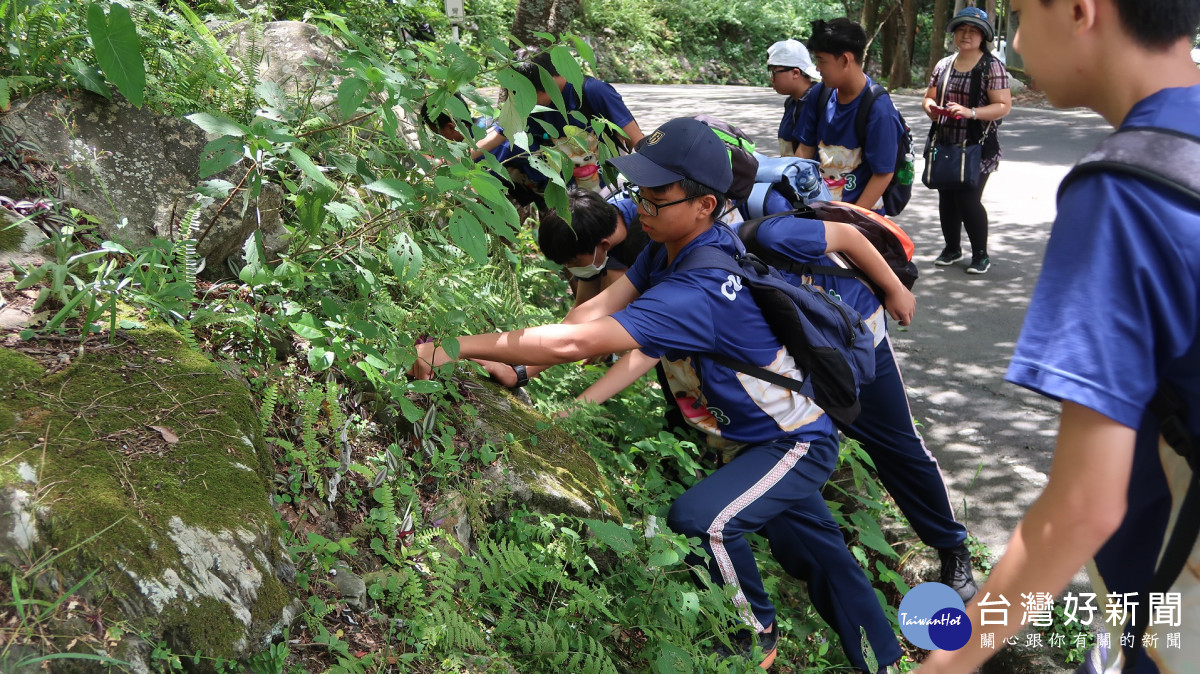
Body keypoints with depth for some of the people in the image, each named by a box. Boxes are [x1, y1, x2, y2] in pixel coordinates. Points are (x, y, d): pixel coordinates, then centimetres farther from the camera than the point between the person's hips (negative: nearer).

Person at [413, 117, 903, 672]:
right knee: (815, 554, 21)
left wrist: (456, 348, -39)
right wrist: (514, 366, -23)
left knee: (700, 520, -25)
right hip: (755, 432, 9)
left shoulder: (701, 290, -38)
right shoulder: (671, 247, -10)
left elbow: (577, 342, -42)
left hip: (796, 444, -9)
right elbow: (595, 310, -12)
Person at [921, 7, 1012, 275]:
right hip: (945, 145, 5)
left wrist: (970, 112, -25)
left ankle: (980, 255, 9)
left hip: (978, 148, -5)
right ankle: (952, 248, 29)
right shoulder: (943, 65, 11)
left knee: (968, 200, -8)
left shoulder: (991, 66, -5)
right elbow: (928, 98, 18)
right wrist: (930, 107, -6)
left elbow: (1003, 106, -11)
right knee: (946, 198, 11)